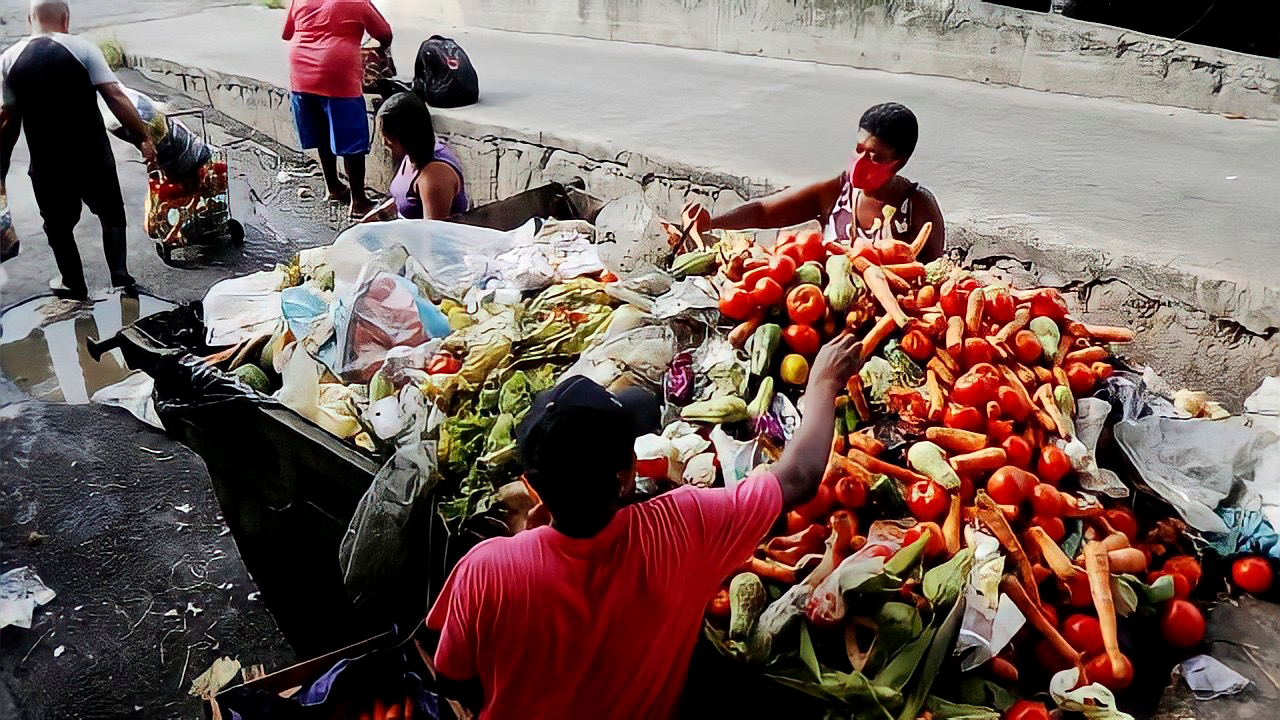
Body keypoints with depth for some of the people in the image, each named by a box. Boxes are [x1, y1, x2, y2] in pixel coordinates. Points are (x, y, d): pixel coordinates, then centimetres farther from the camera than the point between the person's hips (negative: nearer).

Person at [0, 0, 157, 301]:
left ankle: (74, 284, 29)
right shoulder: (83, 48, -6)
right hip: (92, 155, -1)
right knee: (111, 214, 18)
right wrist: (144, 137, -12)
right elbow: (115, 97, -15)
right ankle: (121, 276, 10)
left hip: (46, 162, 2)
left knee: (58, 224, 19)